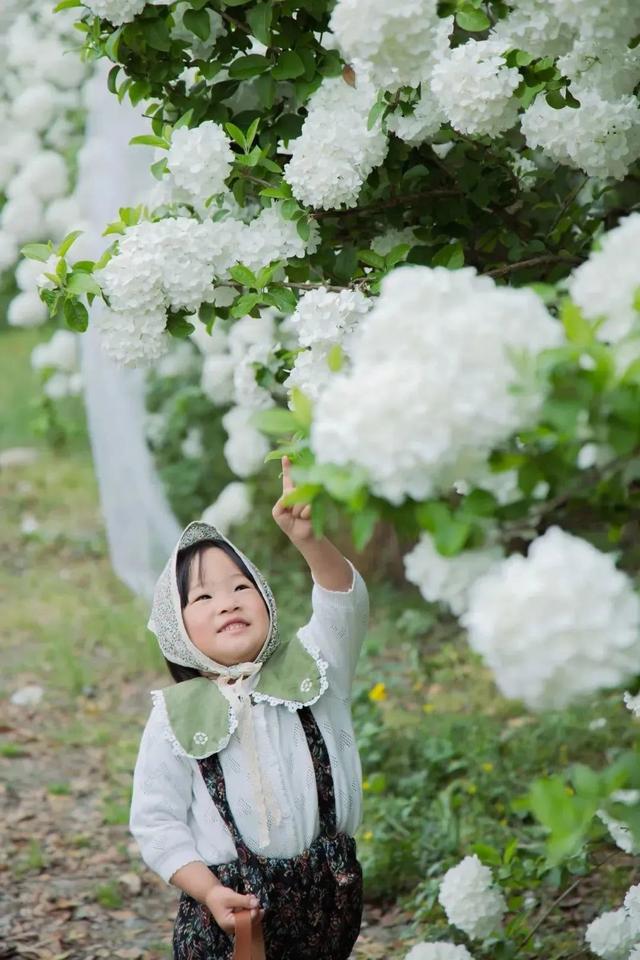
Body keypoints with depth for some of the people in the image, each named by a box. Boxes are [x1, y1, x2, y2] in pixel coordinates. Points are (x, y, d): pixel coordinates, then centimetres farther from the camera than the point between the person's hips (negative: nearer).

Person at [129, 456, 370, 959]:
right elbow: (155, 822, -2)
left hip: (329, 894, 2)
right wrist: (208, 891, -15)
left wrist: (308, 539, -35)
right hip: (230, 904, -1)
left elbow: (345, 603, -16)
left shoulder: (311, 669, 1)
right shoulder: (175, 716, -3)